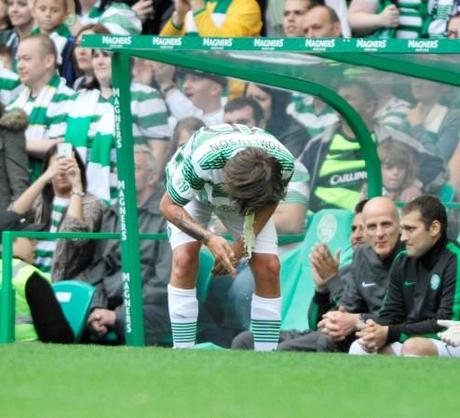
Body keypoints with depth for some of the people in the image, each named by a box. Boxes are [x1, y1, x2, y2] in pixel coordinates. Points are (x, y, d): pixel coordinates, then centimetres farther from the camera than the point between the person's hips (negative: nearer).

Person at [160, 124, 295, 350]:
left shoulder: (283, 162, -35)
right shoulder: (203, 159, -45)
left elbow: (270, 201, -10)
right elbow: (169, 205, -27)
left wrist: (242, 246, -21)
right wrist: (209, 239, -41)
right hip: (195, 192, -2)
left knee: (269, 268, -12)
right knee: (184, 260, -23)